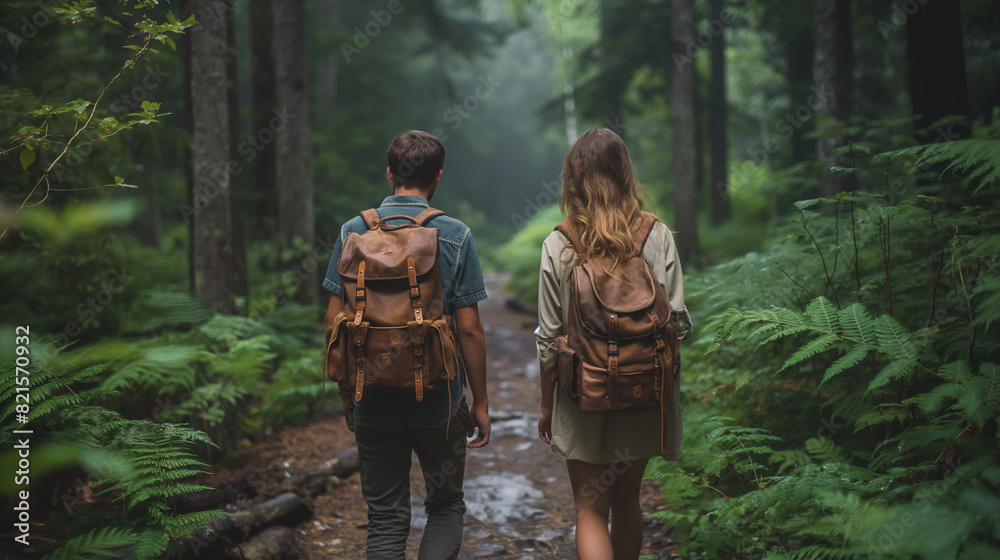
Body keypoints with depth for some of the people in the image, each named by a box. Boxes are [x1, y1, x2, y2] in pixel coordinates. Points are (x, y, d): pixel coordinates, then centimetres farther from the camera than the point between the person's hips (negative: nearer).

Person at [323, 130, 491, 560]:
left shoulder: (353, 231, -2)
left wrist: (346, 390, 12)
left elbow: (335, 319, 0)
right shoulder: (455, 236, -8)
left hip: (374, 399, 2)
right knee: (446, 506, 18)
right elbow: (469, 329, -8)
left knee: (385, 518, 12)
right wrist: (480, 402, 1)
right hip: (438, 400, -2)